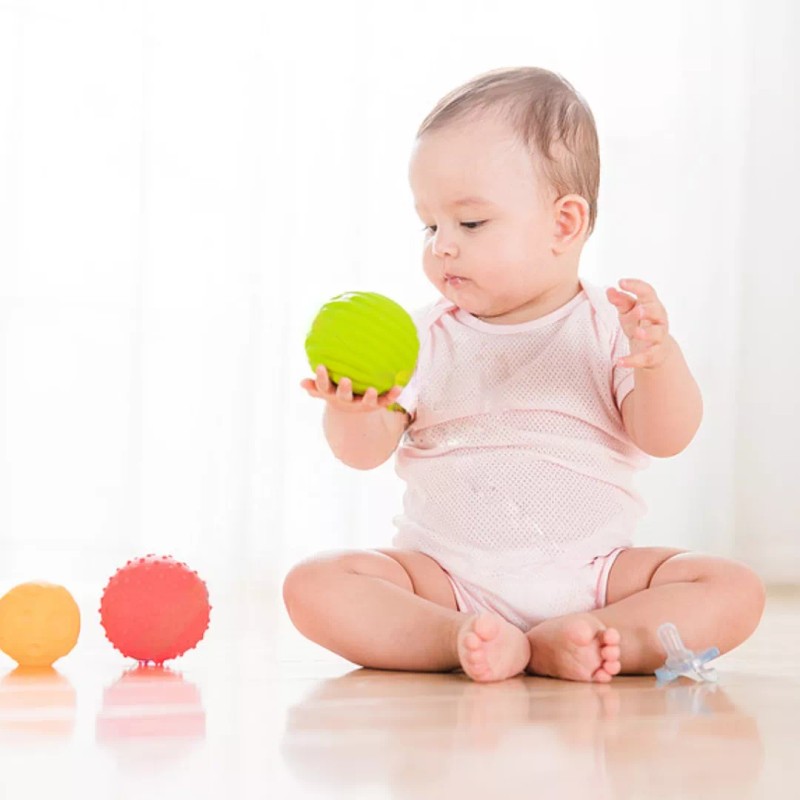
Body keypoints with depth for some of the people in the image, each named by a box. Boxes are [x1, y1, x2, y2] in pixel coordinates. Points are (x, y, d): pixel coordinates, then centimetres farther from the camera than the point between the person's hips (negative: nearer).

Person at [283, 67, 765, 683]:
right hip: (447, 577, 1)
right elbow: (366, 451, -4)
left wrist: (659, 357, -29)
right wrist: (353, 411, -28)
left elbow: (666, 438, -9)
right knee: (314, 585, -22)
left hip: (588, 576, 0)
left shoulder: (607, 328, 2)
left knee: (734, 590, -20)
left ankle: (553, 645, -28)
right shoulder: (425, 338, 6)